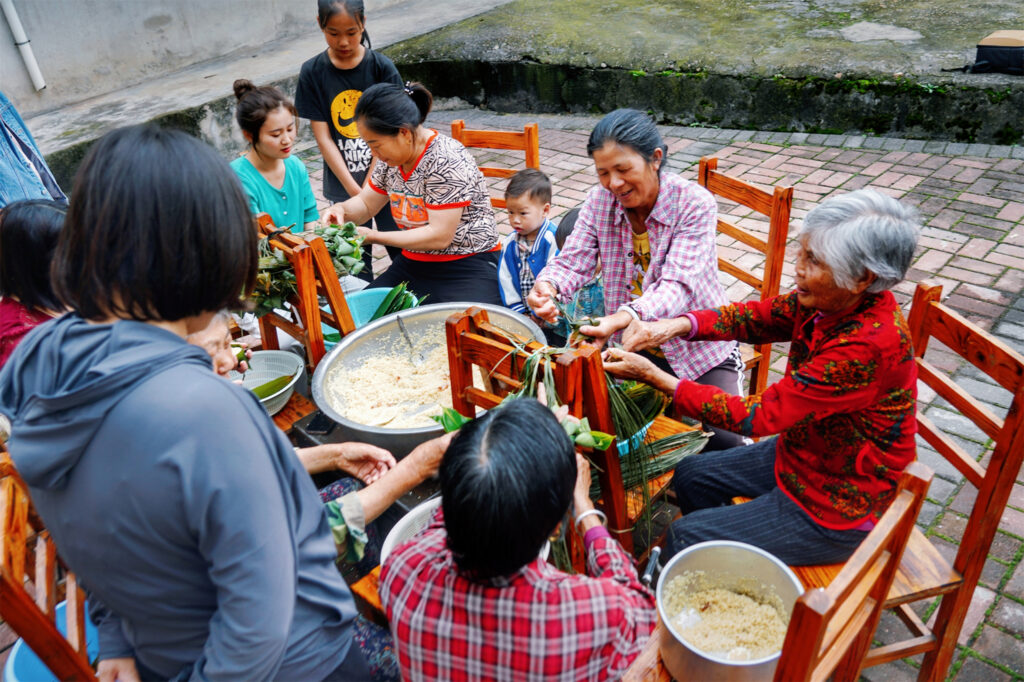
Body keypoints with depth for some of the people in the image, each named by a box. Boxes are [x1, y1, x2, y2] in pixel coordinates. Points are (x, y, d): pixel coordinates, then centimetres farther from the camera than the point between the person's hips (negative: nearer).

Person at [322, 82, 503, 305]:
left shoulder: (447, 161, -20)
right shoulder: (392, 158, 5)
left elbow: (439, 236, -22)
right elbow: (365, 204, 18)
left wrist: (373, 236, -19)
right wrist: (341, 209, -5)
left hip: (468, 268, -7)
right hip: (413, 264, 7)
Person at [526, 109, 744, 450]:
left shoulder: (695, 204, -16)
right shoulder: (599, 201, -3)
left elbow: (677, 285, -28)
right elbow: (573, 261, -7)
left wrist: (624, 317, -48)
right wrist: (547, 285, -34)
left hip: (698, 348, -2)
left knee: (723, 440, -20)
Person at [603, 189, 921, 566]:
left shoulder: (870, 344, -35)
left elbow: (760, 416, -31)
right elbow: (759, 315, -1)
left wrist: (654, 376, -27)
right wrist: (678, 325, -20)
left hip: (839, 508, -8)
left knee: (685, 537, -3)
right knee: (691, 475, 16)